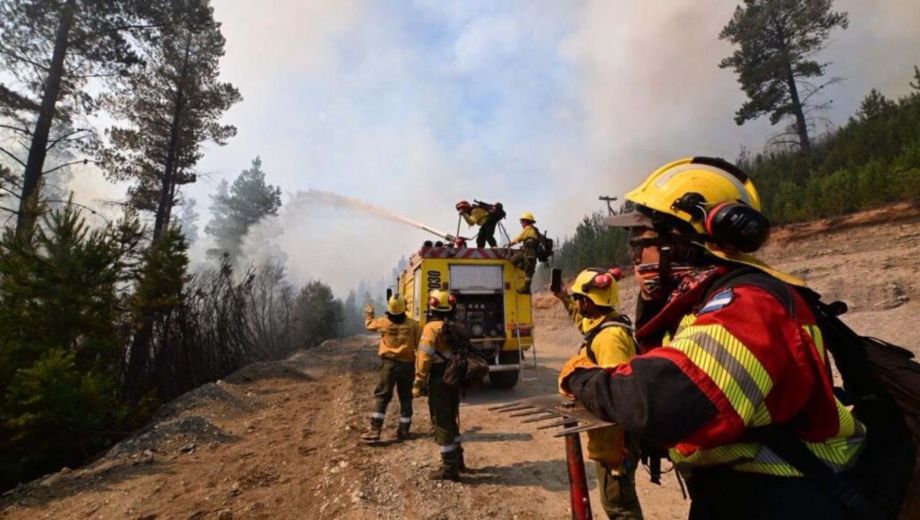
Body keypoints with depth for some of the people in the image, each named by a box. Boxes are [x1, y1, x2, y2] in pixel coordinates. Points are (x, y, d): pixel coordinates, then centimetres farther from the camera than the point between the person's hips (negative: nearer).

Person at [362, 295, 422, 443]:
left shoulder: (383, 322, -3)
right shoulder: (413, 324, -6)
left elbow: (369, 324, 19)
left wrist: (369, 312, 38)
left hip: (389, 364, 0)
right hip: (407, 365, 0)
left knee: (381, 396, 7)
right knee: (405, 398, 11)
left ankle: (374, 430, 1)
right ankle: (403, 431, 17)